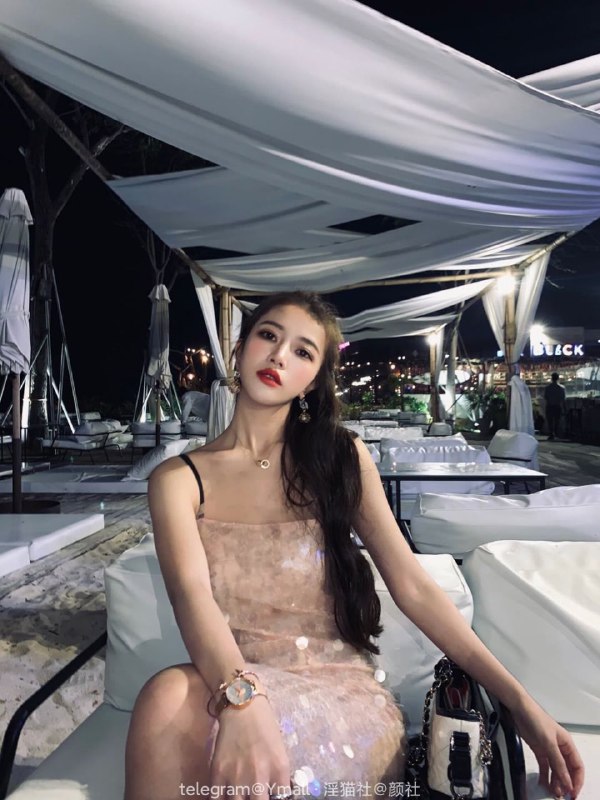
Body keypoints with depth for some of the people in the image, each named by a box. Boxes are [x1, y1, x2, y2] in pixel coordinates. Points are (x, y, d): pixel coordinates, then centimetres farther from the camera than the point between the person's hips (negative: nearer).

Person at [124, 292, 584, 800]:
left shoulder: (342, 458, 2)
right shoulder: (179, 479, 0)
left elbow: (412, 585, 0)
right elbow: (192, 593, -17)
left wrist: (520, 702, -6)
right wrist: (242, 698, -38)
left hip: (341, 688, -2)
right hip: (228, 683, 2)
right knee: (168, 696, -32)